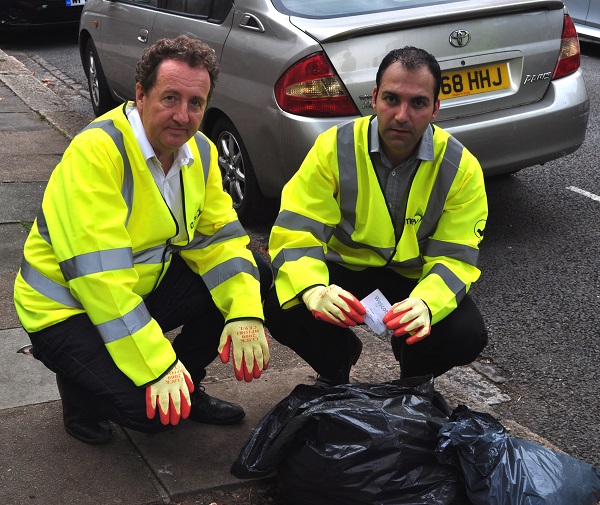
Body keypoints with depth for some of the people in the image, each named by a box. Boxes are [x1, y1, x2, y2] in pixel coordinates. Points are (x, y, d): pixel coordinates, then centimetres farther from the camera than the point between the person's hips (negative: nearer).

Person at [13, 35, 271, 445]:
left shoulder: (200, 152, -3)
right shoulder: (97, 151, -27)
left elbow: (219, 237, -3)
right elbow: (100, 276, -32)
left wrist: (246, 315, -21)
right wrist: (156, 366, -33)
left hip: (145, 286, 7)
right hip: (68, 307, -7)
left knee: (256, 276, -6)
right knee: (154, 409, -26)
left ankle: (186, 383, 10)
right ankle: (82, 393, 8)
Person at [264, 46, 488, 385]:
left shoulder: (461, 167, -15)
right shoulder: (334, 147, -17)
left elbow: (455, 255, -16)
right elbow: (296, 232, -21)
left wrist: (427, 303, -40)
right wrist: (312, 290, -43)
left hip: (416, 278, 1)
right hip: (343, 270, 0)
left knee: (468, 336, -27)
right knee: (282, 312, -28)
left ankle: (413, 377, 13)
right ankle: (337, 362, 9)